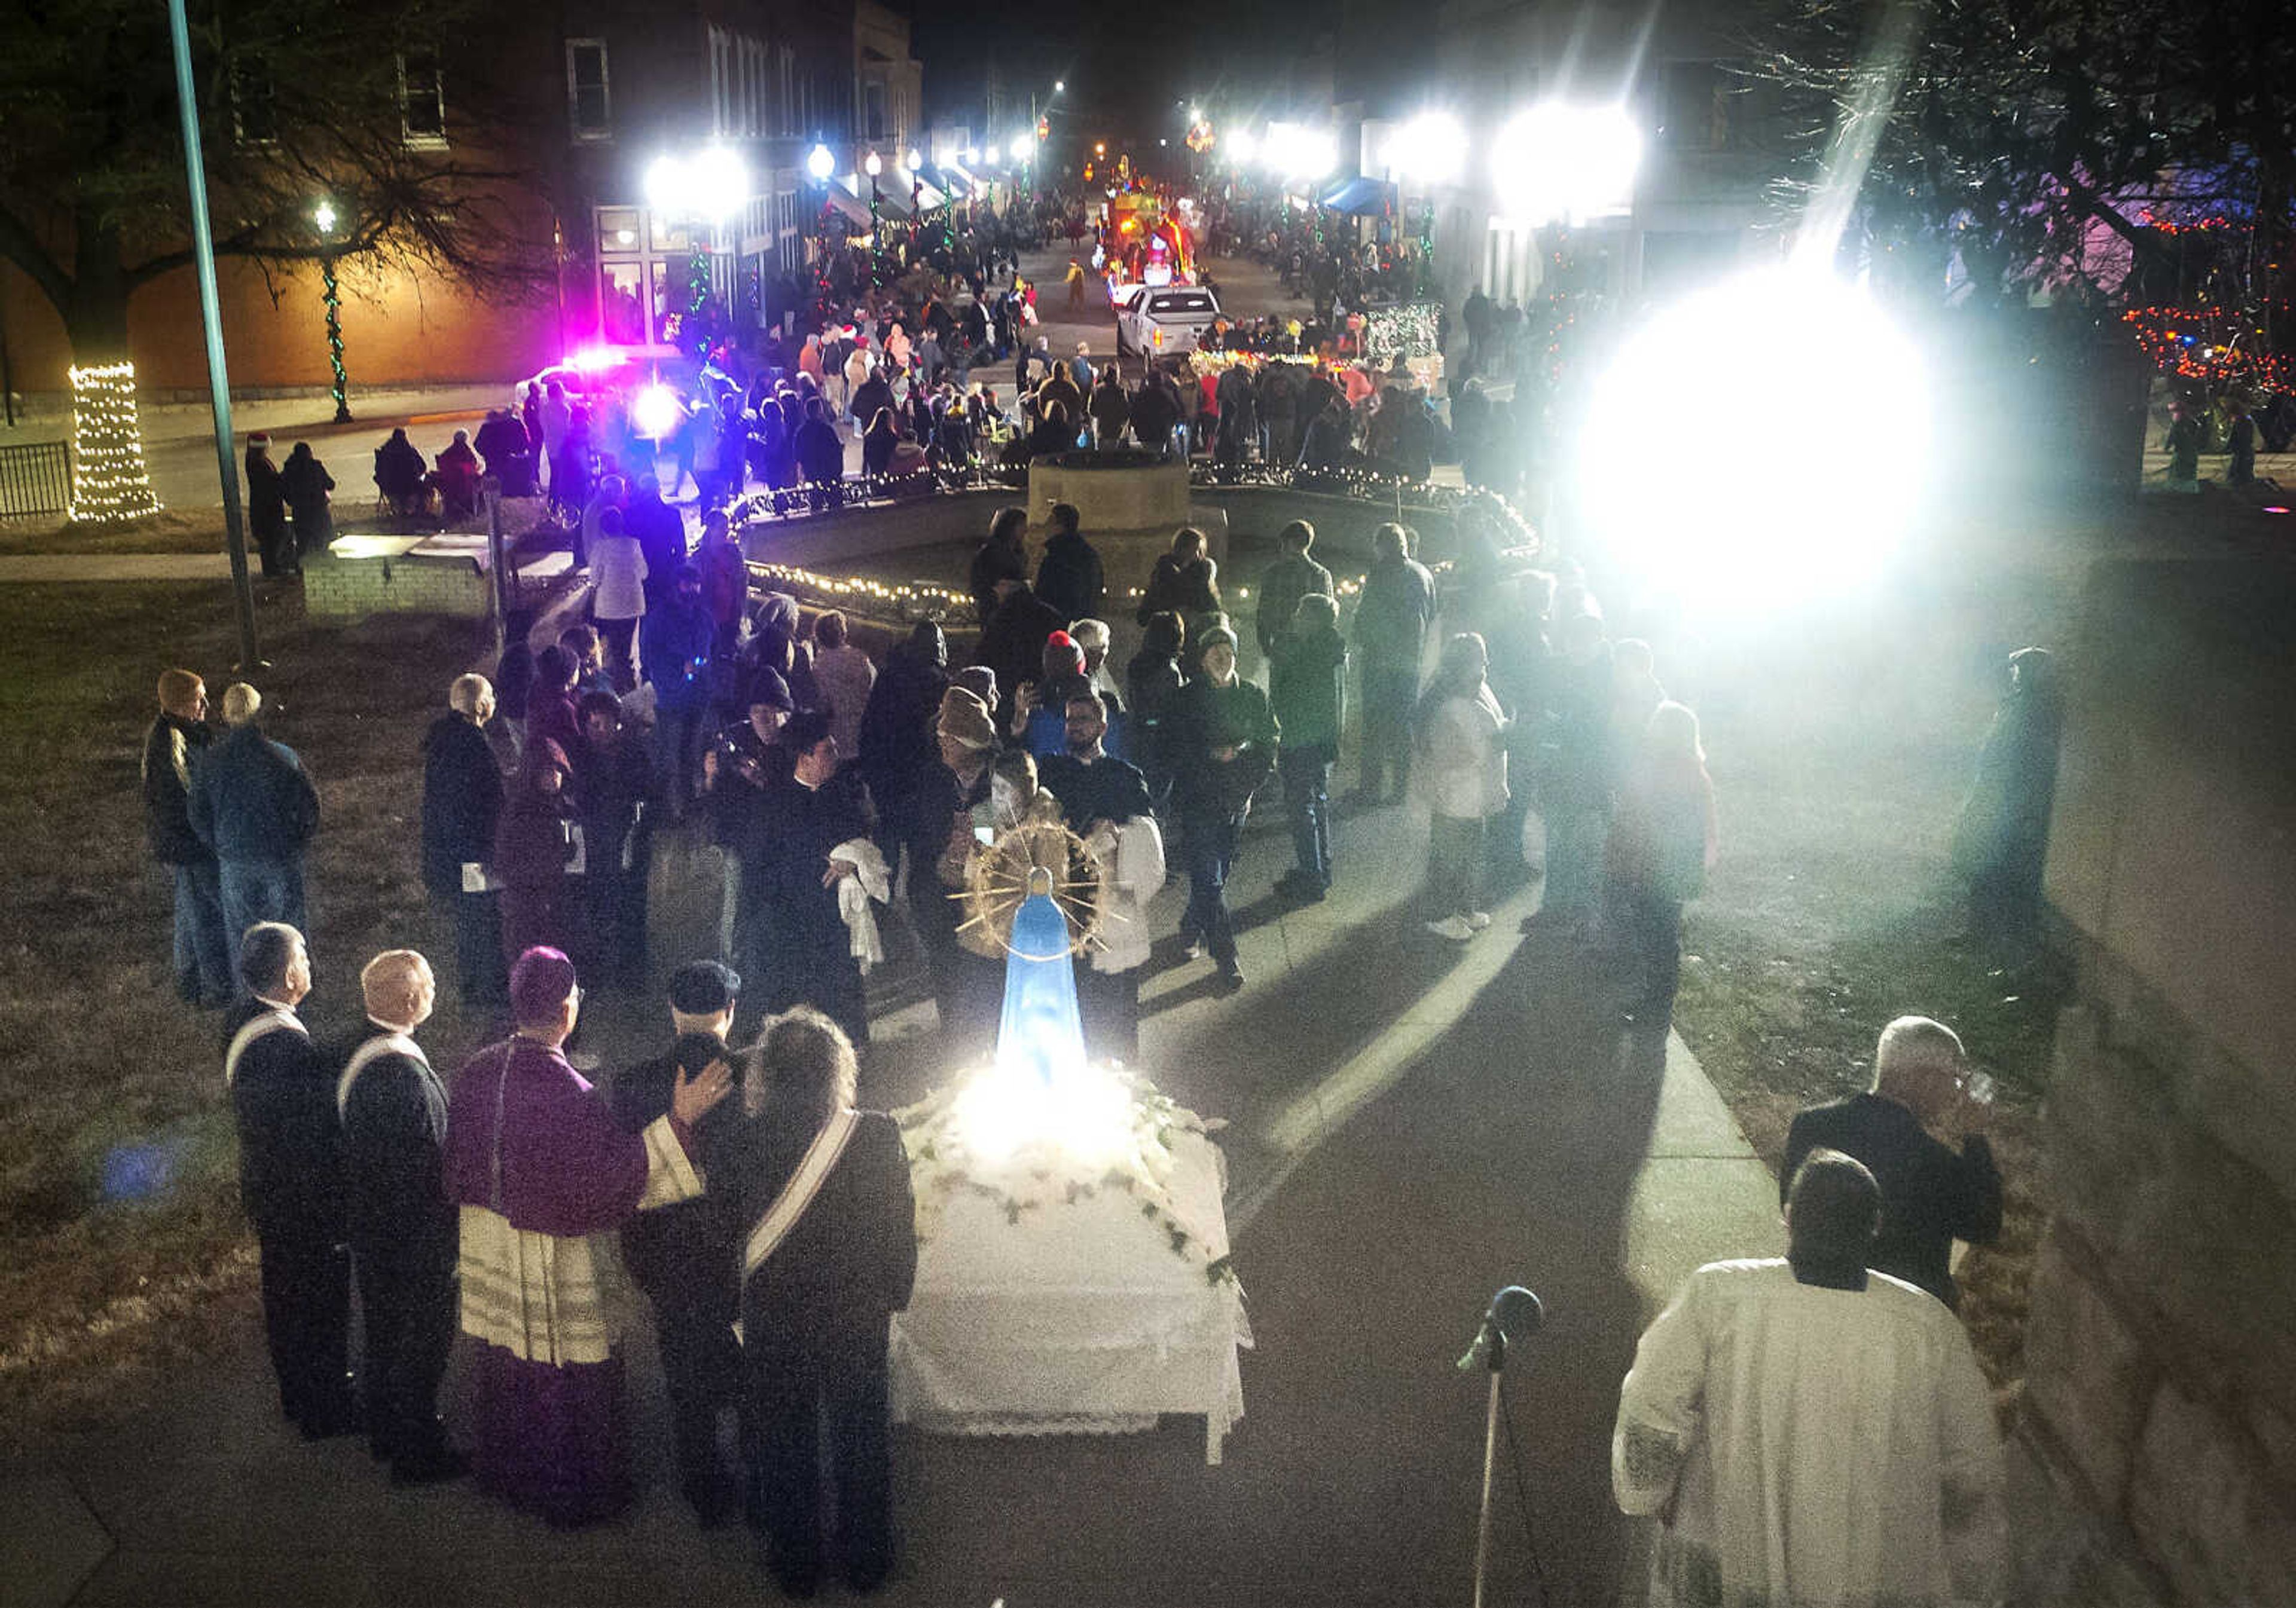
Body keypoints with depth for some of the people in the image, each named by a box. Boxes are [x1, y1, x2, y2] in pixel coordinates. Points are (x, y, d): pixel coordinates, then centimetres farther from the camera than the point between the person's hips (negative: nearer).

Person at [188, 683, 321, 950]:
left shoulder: (209, 762, -10)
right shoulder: (284, 757, -17)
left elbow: (197, 814, -1)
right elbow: (309, 805, -9)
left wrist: (218, 848, 14)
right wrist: (298, 843, 7)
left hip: (233, 856, 2)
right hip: (281, 857, -2)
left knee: (241, 930, 16)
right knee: (290, 929, 13)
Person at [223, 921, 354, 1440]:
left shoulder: (241, 1018, -2)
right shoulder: (284, 1043, -32)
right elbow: (306, 1139, -28)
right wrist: (332, 1208, -19)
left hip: (264, 1187, 10)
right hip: (299, 1199, -9)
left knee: (285, 1294, 25)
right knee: (320, 1300, 9)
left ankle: (299, 1393, 44)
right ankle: (323, 1411, 26)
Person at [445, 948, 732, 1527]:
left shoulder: (476, 1072, -7)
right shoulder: (564, 1092, -29)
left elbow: (460, 1164, 5)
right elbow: (615, 1170, -27)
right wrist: (679, 1118, -29)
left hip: (487, 1244, 7)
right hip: (552, 1258, -7)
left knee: (500, 1365, 24)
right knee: (563, 1373, 11)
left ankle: (501, 1469, 44)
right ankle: (571, 1494, 26)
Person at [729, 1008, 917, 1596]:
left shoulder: (746, 1143, -20)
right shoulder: (878, 1137, -19)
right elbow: (900, 1228, -9)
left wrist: (732, 1302, 10)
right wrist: (896, 1294, 6)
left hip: (774, 1321, 0)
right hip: (859, 1315, 0)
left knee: (783, 1441, 21)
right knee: (861, 1436, 21)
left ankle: (796, 1562, 36)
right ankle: (866, 1559, 37)